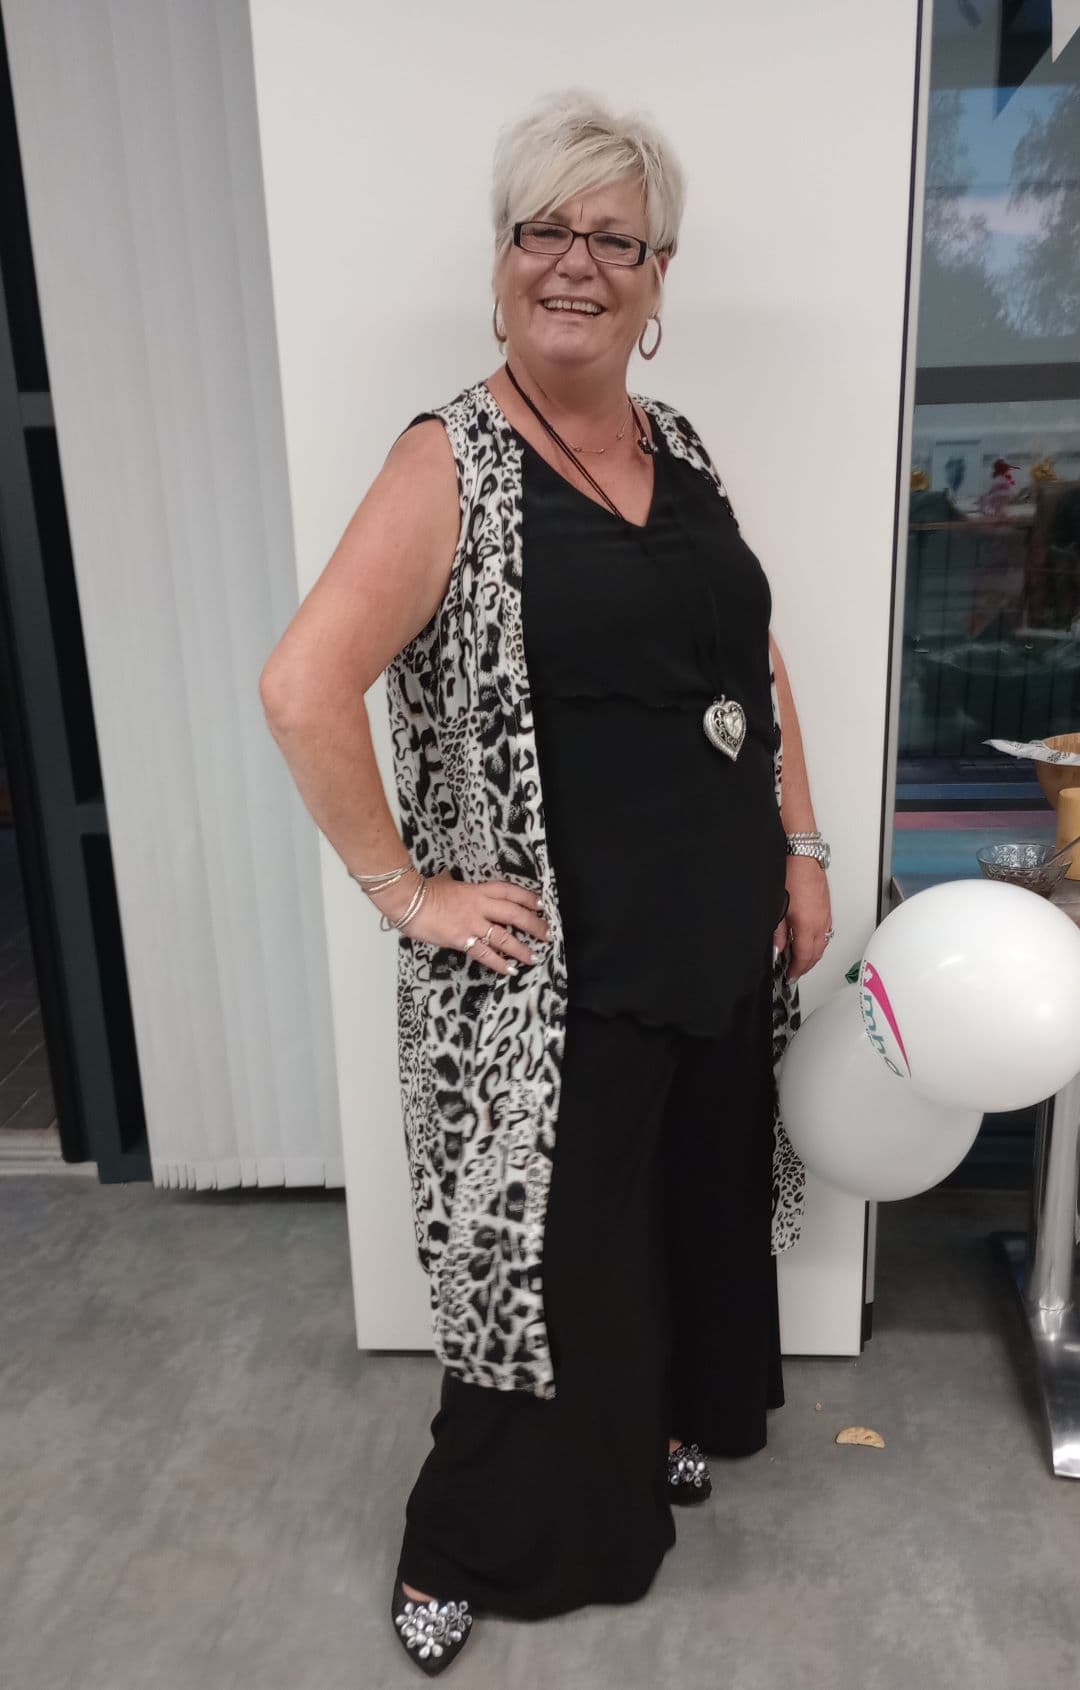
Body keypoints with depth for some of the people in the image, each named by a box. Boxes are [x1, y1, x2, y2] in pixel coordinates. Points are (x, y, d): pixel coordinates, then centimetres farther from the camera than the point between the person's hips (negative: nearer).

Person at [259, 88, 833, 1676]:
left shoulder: (678, 445, 8)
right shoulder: (452, 460, -12)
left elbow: (756, 660, 14)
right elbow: (302, 687, -22)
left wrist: (803, 852, 10)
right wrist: (407, 891, -19)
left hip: (720, 933, 7)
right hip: (554, 966, -6)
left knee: (704, 1196, 22)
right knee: (550, 1245, 7)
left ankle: (676, 1418, 51)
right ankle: (470, 1548, 34)